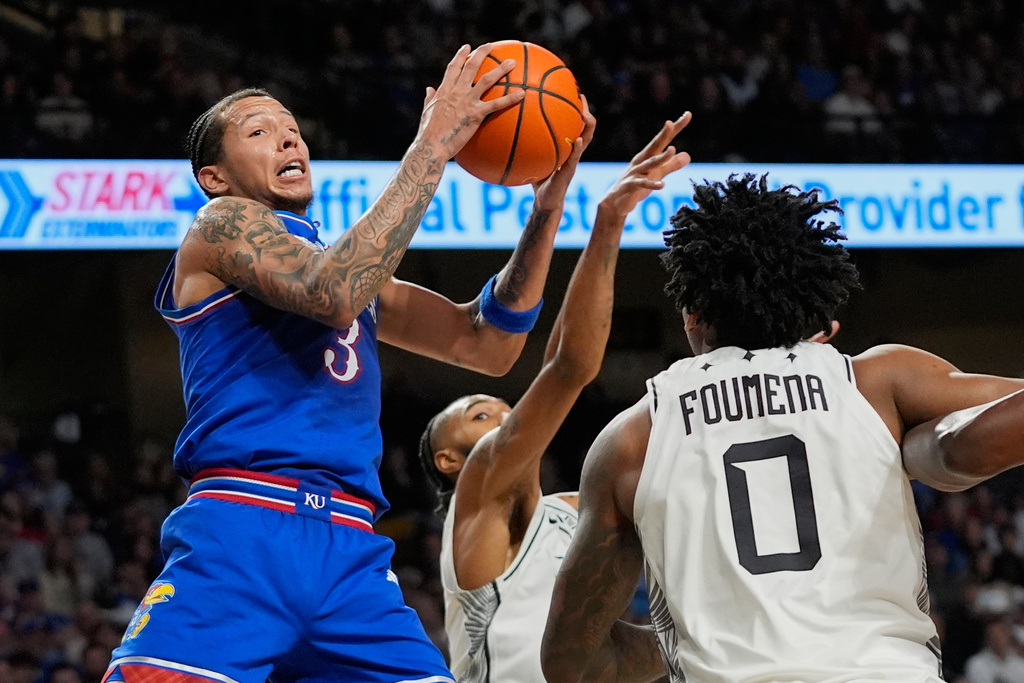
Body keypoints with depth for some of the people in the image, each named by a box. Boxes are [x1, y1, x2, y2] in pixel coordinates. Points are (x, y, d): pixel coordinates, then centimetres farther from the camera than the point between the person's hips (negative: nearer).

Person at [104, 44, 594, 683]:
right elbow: (333, 293, -13)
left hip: (351, 557, 7)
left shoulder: (355, 265, 29)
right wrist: (433, 146, -10)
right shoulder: (221, 225, 7)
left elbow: (486, 346, 21)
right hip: (239, 533, -7)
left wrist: (549, 203, 10)